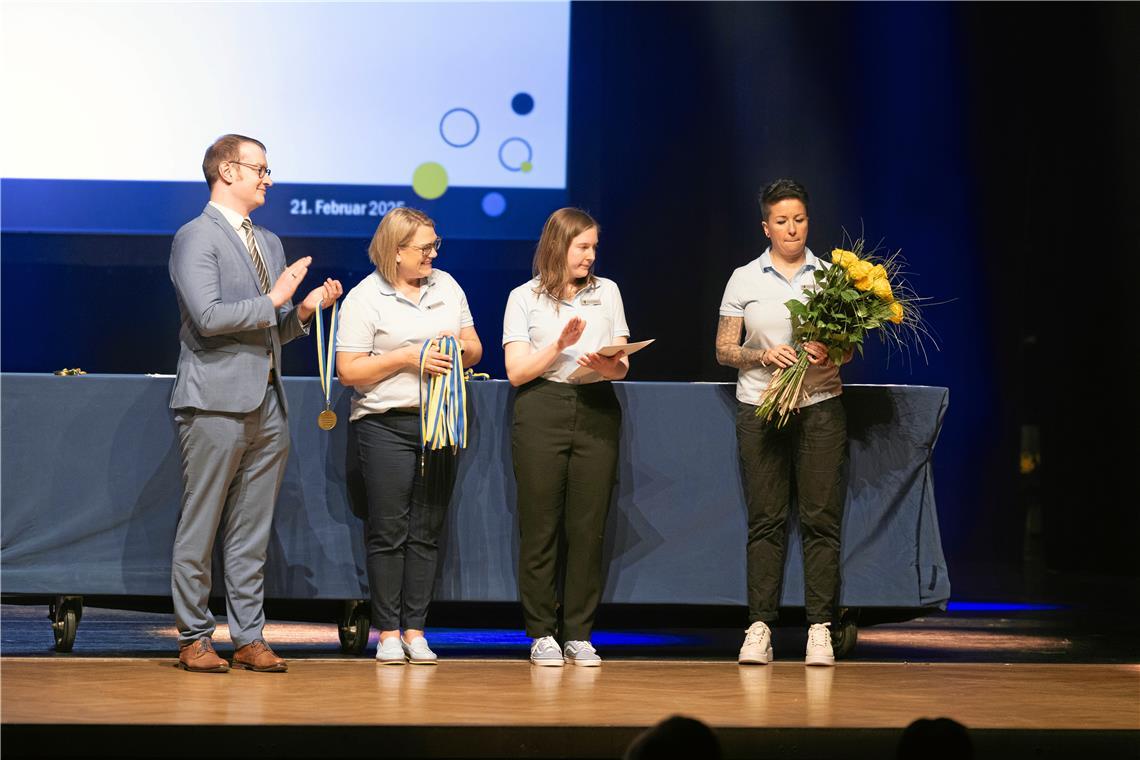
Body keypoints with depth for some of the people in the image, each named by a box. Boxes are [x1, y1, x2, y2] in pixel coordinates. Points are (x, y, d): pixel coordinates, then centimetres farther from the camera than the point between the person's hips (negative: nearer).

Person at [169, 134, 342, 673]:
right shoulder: (196, 238, -5)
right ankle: (194, 638, 4)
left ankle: (249, 637, 12)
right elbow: (207, 317, -17)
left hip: (268, 406, 7)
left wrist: (305, 309, 5)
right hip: (217, 402, -7)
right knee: (200, 527, -2)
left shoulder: (269, 243, 20)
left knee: (253, 531, 8)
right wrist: (274, 300, -11)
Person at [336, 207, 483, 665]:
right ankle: (387, 632, 2)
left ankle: (415, 630, 8)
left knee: (427, 532, 4)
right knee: (388, 532, -3)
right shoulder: (365, 298, -4)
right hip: (386, 425, -5)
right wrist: (406, 358, -14)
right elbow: (349, 371, -9)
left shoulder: (446, 285, 12)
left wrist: (459, 346, -6)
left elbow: (474, 350, 17)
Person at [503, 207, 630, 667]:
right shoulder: (525, 298, 7)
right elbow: (516, 371, 0)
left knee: (588, 526, -1)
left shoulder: (606, 291, 16)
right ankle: (542, 634, 2)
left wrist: (610, 367, -11)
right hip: (542, 410, -2)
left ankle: (580, 634, 3)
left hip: (597, 411, 2)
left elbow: (623, 364, 12)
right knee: (541, 526, -3)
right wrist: (560, 345, -13)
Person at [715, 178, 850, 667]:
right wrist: (762, 356, -11)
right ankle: (759, 627, 0)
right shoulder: (744, 279, 8)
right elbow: (724, 350, 7)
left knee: (821, 518, -4)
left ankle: (820, 628, -3)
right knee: (765, 520, -1)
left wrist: (831, 351, -13)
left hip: (820, 407, 0)